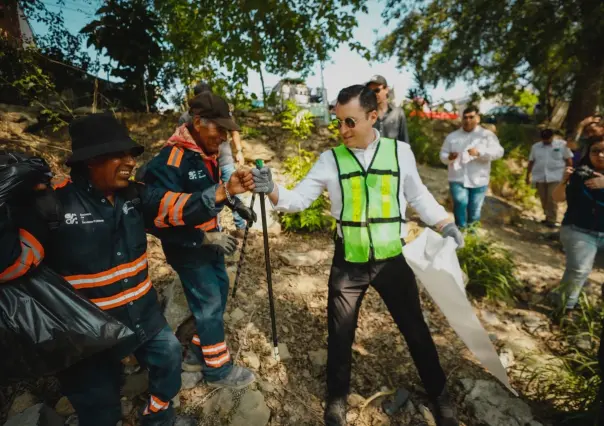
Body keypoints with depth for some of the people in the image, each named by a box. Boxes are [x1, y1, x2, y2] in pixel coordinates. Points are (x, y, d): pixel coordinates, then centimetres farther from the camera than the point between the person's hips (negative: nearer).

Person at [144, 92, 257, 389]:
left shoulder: (209, 152, 0)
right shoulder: (170, 162, -27)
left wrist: (236, 204, 3)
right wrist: (205, 238, -28)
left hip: (209, 238, 9)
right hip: (187, 247, -9)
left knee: (219, 290, 18)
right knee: (209, 303, 1)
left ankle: (198, 354, 37)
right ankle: (218, 370, 23)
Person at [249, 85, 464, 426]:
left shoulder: (400, 152, -3)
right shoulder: (330, 160, -5)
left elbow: (418, 195, 9)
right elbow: (298, 199, -6)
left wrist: (445, 224, 0)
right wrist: (271, 189, -24)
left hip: (393, 258, 1)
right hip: (348, 262, 0)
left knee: (415, 328, 17)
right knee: (340, 334, 14)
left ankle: (439, 393, 47)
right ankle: (337, 397, 42)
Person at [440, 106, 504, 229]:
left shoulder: (487, 134, 6)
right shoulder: (452, 136, 11)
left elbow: (498, 152, -6)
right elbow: (443, 155, 10)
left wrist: (479, 152, -24)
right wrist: (449, 157, -14)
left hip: (478, 180, 0)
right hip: (457, 179, 0)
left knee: (474, 210, 7)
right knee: (460, 204, -18)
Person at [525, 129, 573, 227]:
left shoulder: (562, 144, 2)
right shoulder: (535, 147, 9)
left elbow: (569, 160, 3)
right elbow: (531, 162, 12)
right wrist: (527, 176, 11)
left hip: (555, 177, -3)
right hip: (540, 177, 3)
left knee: (552, 199, -10)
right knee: (544, 199, 7)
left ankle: (552, 220, -1)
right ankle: (548, 217, 21)